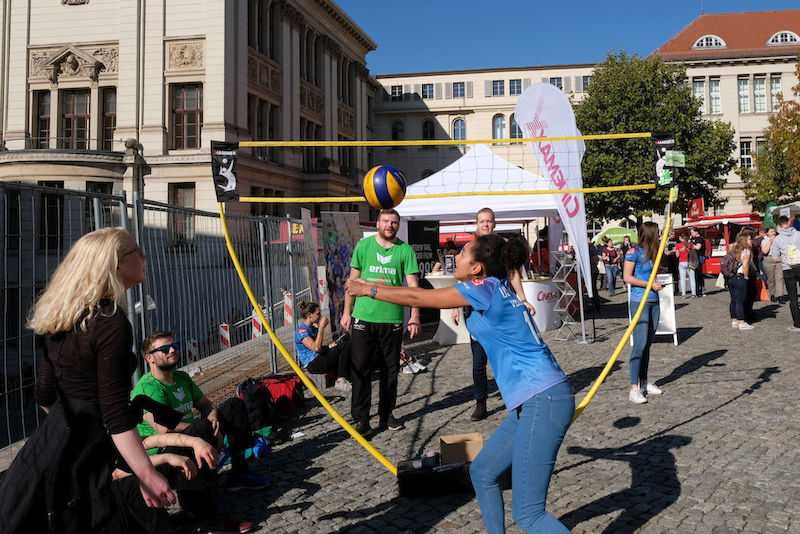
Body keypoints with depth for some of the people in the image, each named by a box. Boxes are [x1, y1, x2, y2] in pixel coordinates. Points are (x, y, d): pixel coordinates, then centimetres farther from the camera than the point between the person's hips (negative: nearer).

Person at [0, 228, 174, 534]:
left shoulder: (63, 319, 7)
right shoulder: (112, 324, -20)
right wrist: (147, 475, -20)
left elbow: (45, 396, 15)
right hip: (77, 466, -9)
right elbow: (115, 414, -22)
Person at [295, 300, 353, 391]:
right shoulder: (301, 331, -13)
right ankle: (340, 381, -16)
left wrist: (329, 346, 1)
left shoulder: (314, 328, 16)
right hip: (313, 365, -9)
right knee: (345, 346, -19)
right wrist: (321, 328, -19)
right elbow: (316, 348, -25)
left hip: (320, 358, 9)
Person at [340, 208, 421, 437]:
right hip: (364, 317, -1)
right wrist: (347, 312, 5)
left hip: (392, 319, 1)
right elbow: (353, 279, 8)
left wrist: (415, 316, -9)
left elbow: (413, 284, -1)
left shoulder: (405, 250, 1)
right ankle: (361, 419, 9)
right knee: (361, 370, -1)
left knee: (390, 371, 11)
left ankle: (386, 415, 26)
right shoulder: (363, 246, 3)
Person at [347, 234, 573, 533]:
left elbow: (419, 298, -4)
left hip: (543, 401, -10)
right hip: (533, 402, 10)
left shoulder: (486, 287, -12)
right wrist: (372, 287, 22)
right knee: (482, 472, 19)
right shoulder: (495, 289, 15)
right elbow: (424, 295, 22)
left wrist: (369, 290, 7)